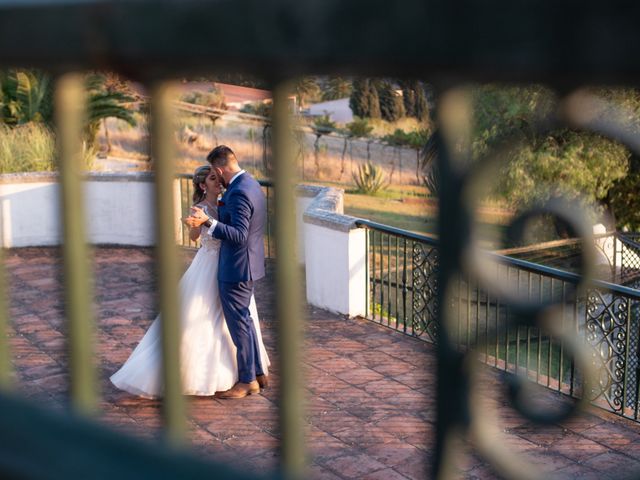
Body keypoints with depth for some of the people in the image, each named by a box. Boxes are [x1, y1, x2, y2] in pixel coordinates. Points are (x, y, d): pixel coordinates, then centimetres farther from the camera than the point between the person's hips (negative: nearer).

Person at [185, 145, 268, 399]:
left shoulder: (239, 193, -23)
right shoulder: (251, 183, 8)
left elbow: (239, 236, -29)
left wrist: (208, 221, -36)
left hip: (236, 269, -10)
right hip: (248, 265, 10)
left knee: (239, 323, 1)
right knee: (245, 319, 20)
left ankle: (247, 381, 11)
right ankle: (258, 373, 29)